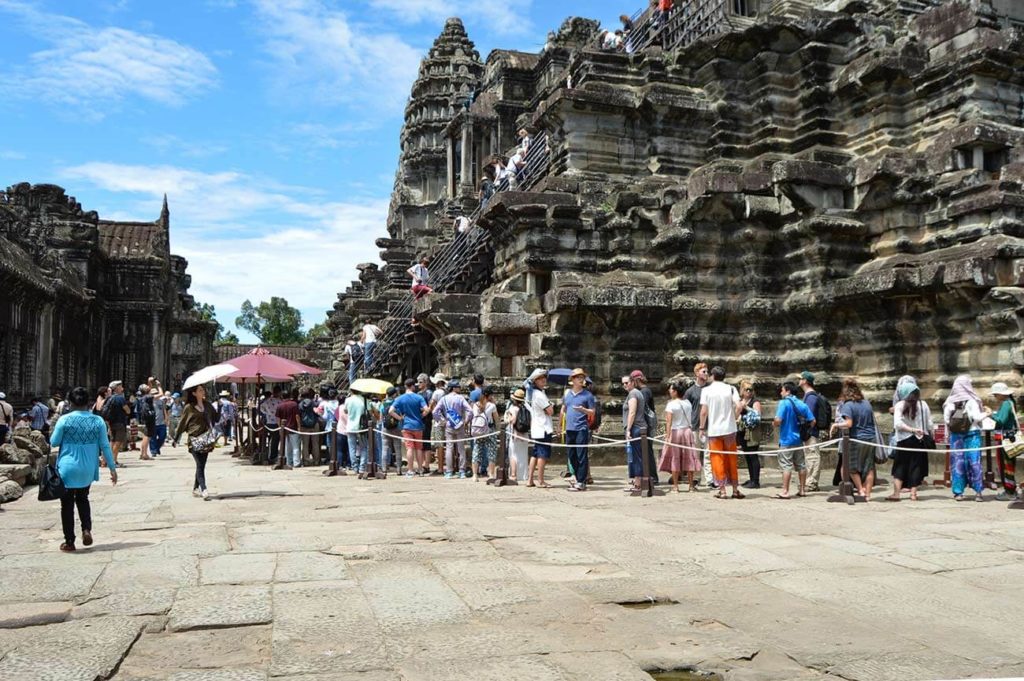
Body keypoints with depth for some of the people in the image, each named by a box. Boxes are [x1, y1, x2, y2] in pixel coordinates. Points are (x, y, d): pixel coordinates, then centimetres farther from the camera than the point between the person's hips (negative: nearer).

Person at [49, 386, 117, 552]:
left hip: (68, 468, -3)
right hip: (87, 469, 3)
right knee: (82, 498, 23)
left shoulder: (65, 420, -11)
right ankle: (86, 529, 4)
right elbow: (105, 446, -3)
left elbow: (54, 442, -2)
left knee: (67, 504, 8)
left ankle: (69, 541, 12)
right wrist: (112, 468, 2)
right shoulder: (98, 421, -5)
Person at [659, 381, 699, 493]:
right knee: (688, 458, 9)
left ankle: (675, 486, 3)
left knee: (675, 459, 3)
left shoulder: (671, 404, -11)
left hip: (675, 432, -4)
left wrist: (668, 437, -19)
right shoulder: (688, 403, 4)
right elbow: (690, 419, 7)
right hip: (688, 431, 4)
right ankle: (691, 486, 12)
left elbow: (669, 422, -17)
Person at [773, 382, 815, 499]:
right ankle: (803, 489, 19)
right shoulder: (802, 404, 6)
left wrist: (774, 423, 0)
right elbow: (812, 421, 5)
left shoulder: (784, 403, -12)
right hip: (799, 439, 6)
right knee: (801, 465, 12)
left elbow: (778, 420, -22)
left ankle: (785, 491, -5)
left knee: (786, 466, -5)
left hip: (786, 439, -6)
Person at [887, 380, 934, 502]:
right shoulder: (923, 404, -1)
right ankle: (913, 493, 7)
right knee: (916, 466, 9)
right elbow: (929, 424, 3)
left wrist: (912, 429, -19)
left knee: (900, 466, 7)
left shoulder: (900, 405, -7)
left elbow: (898, 424, -19)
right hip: (920, 440, 2)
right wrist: (932, 437, 16)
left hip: (904, 440, -2)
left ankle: (896, 493, 0)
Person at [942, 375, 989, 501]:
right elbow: (977, 417, -11)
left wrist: (948, 433, 12)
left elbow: (946, 418, -1)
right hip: (972, 434, -2)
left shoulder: (950, 401, -1)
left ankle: (958, 492, 7)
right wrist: (986, 413, 7)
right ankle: (978, 492, 5)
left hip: (955, 435, 2)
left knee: (957, 462, 6)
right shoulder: (971, 400, -9)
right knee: (974, 461, 3)